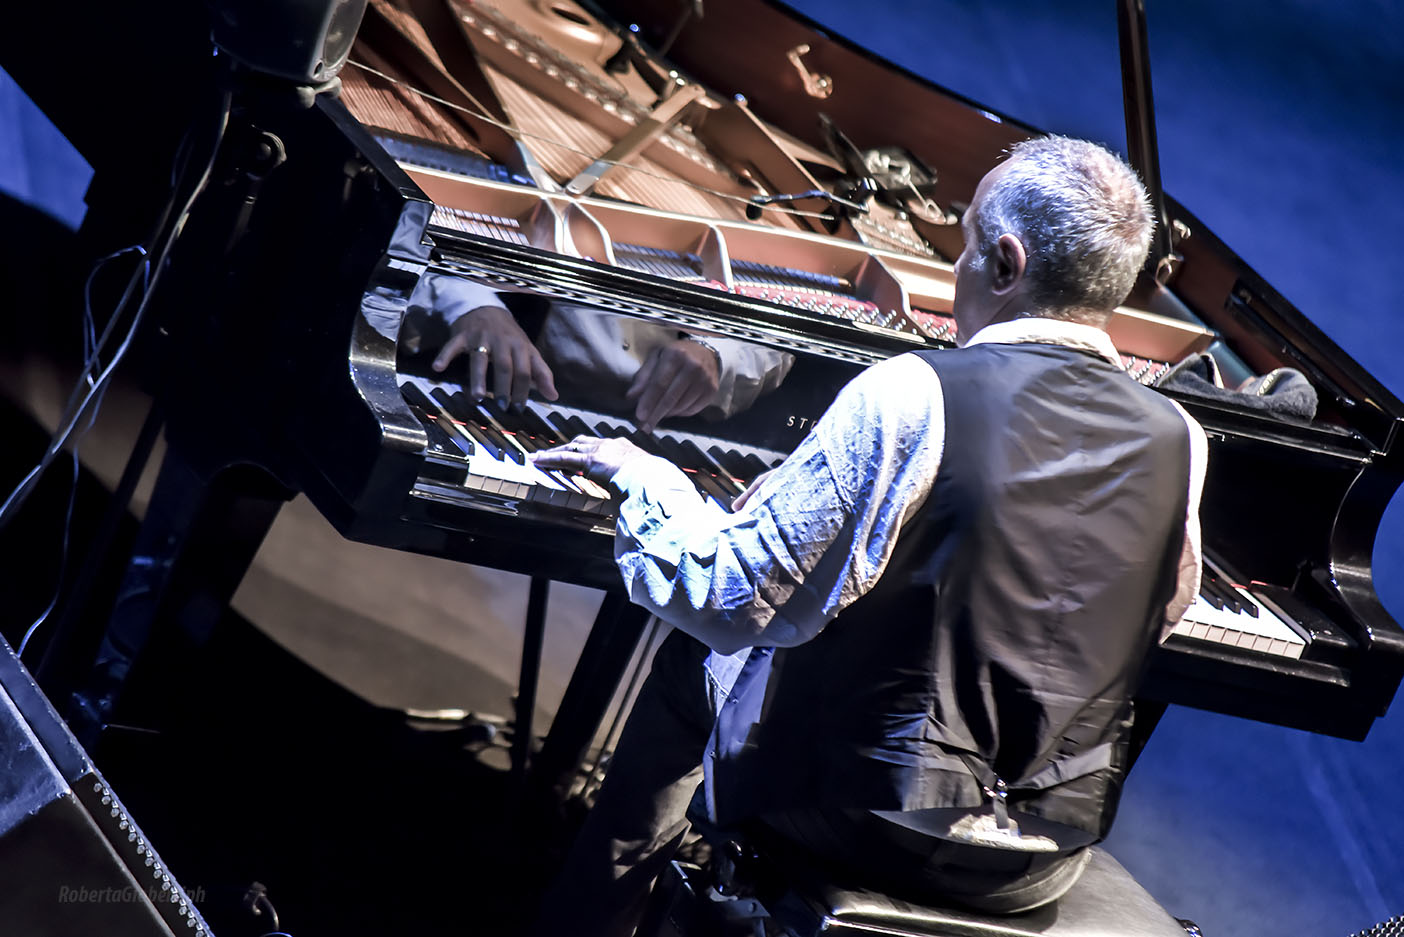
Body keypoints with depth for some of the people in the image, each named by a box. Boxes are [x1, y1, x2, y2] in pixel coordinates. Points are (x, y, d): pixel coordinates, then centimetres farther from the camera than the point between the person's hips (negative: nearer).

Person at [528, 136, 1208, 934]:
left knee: (694, 660, 24)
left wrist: (642, 478, 1)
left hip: (874, 821, -5)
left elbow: (734, 600, -18)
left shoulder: (912, 399, -21)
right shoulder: (1179, 441, -7)